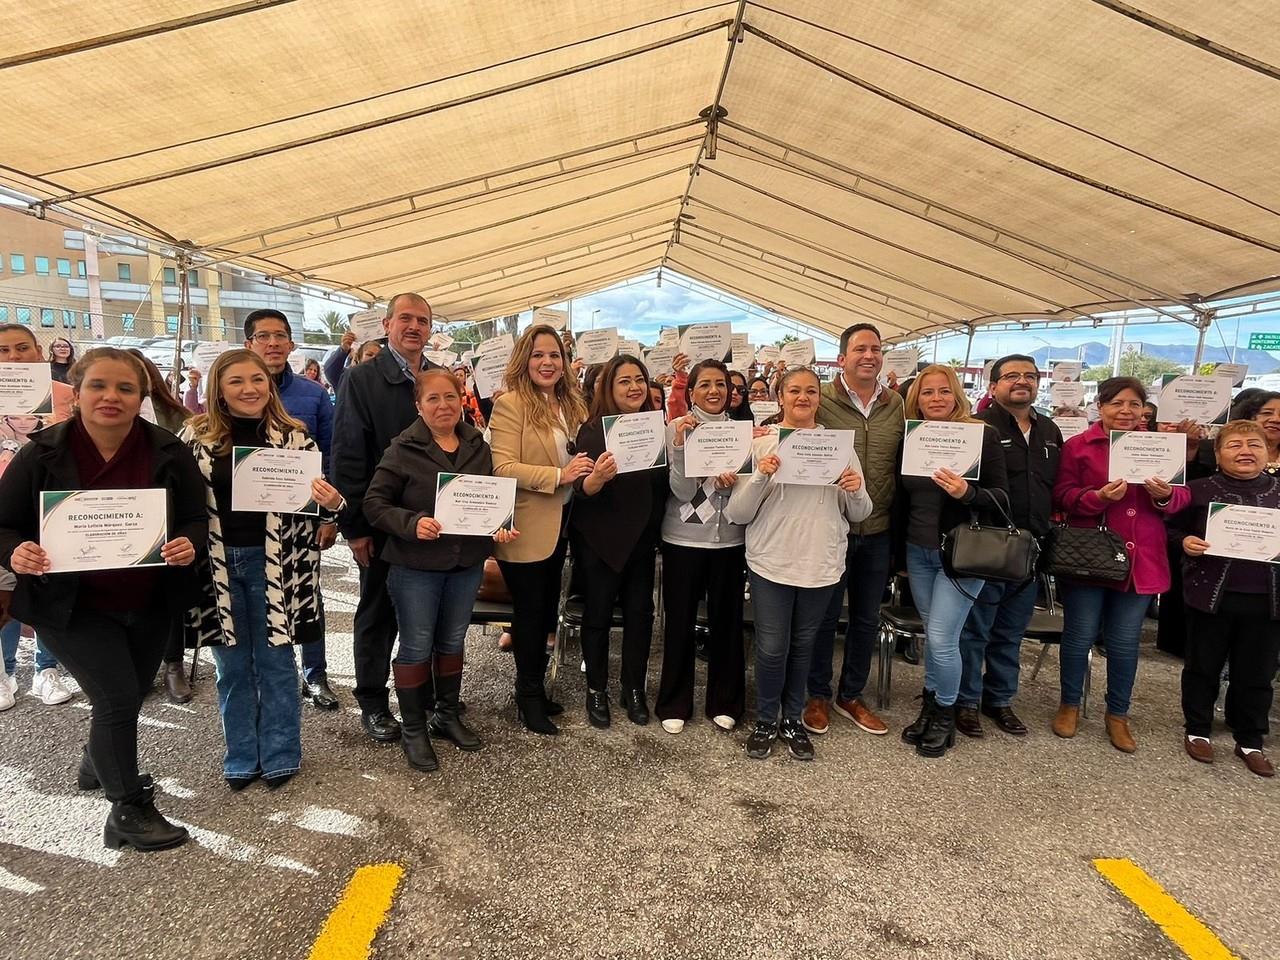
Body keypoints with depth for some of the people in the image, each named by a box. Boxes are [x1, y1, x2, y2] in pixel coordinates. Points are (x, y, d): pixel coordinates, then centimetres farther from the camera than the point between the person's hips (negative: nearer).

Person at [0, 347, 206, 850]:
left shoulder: (168, 452, -10)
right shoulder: (42, 455, -13)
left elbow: (196, 521, -5)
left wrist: (189, 545, -28)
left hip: (149, 605, 3)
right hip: (72, 606, -3)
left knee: (127, 698, 21)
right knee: (119, 697, -9)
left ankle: (98, 766, 52)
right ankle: (128, 811, 13)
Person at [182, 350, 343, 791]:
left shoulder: (294, 437, -4)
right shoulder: (195, 437, -2)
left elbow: (312, 500, 2)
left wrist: (332, 502, -21)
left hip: (273, 562, -1)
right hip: (218, 564, 2)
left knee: (275, 662, 10)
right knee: (231, 667, 14)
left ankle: (280, 755, 26)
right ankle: (241, 758, 30)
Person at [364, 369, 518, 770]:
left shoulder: (478, 446, 3)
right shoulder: (403, 450, -10)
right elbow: (375, 503, -10)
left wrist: (500, 526, -6)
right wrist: (412, 523, -25)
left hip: (468, 561, 4)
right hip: (416, 564, -4)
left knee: (452, 641, 18)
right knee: (416, 645, 6)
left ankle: (447, 715, 35)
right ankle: (413, 729, 21)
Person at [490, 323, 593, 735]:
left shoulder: (570, 403, 8)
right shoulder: (510, 404, -14)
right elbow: (502, 468, -22)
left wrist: (587, 471, 0)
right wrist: (558, 475, -29)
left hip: (558, 525, 7)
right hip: (524, 529, -7)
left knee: (546, 610, 17)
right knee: (530, 612, 5)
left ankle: (536, 688, 33)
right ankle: (529, 697, 21)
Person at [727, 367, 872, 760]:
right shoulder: (761, 445, -4)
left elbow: (859, 514, 7)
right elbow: (737, 514, -6)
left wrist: (856, 491, -14)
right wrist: (760, 477, -21)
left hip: (822, 564, 2)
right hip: (771, 562, -2)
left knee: (802, 646, 14)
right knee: (772, 648, 1)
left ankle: (793, 720, 32)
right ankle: (765, 721, 23)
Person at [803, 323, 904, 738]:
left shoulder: (896, 405, 4)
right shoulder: (821, 401, -9)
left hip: (878, 532, 4)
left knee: (867, 619, 16)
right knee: (824, 616, 9)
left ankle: (851, 695, 33)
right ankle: (818, 695, 28)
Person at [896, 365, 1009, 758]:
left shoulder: (983, 435, -9)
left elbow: (1002, 497, -9)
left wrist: (967, 493, -28)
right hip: (918, 552, 4)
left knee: (941, 639, -5)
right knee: (932, 634, 13)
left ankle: (945, 716, 17)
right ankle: (930, 708, 30)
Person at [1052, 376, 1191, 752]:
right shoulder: (1078, 446, -2)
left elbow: (1183, 496, 7)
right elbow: (1062, 496, -8)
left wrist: (1165, 495, -14)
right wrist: (1099, 496, -25)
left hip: (1140, 560, 3)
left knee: (1125, 641, 10)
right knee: (1080, 635, 7)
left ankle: (1118, 714, 26)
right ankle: (1070, 704, 25)